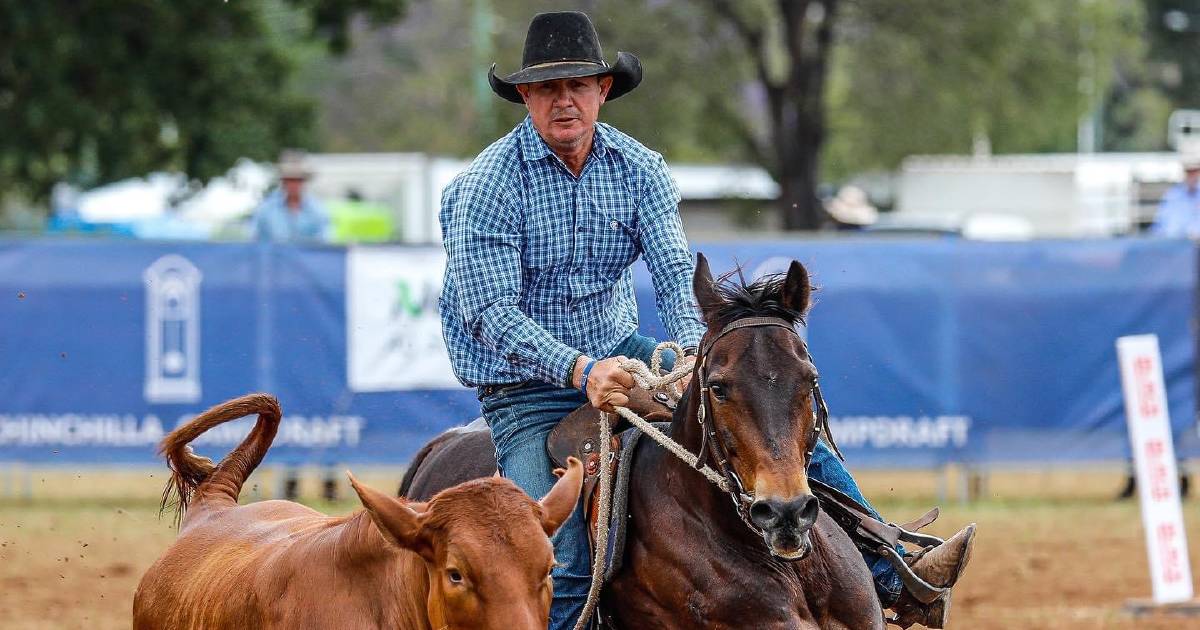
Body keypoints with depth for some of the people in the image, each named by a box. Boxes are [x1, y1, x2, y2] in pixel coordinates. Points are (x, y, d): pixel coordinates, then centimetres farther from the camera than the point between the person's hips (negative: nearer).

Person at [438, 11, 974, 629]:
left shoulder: (637, 169, -1)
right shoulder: (488, 185, -15)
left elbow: (675, 272, -11)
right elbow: (490, 311, -23)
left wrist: (696, 351, -32)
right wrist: (581, 370, -37)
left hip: (622, 355, 5)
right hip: (526, 392, -5)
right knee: (561, 562, -27)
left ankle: (895, 575, -1)